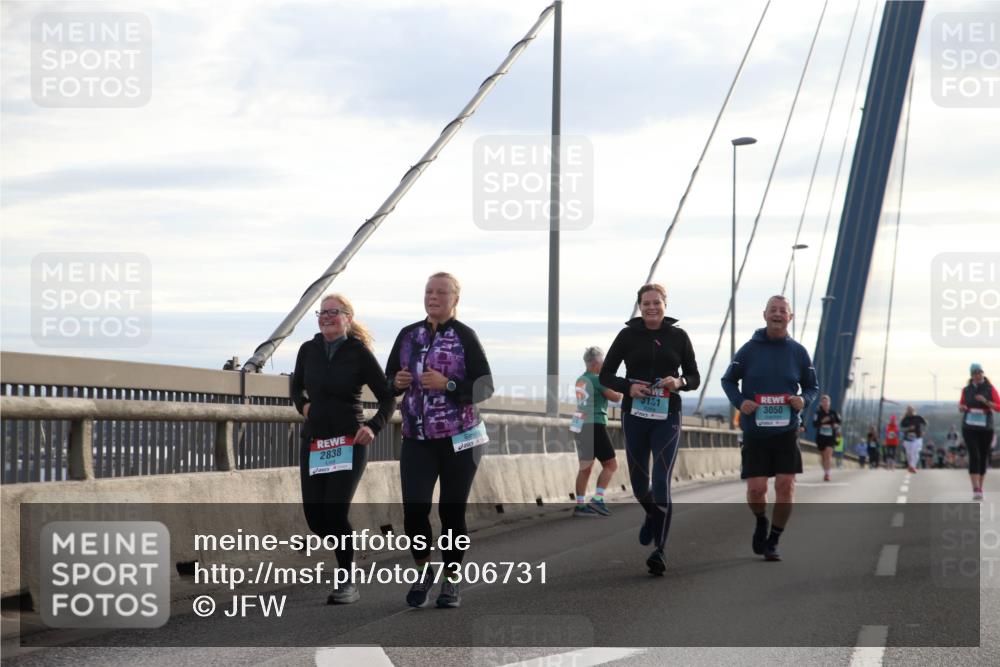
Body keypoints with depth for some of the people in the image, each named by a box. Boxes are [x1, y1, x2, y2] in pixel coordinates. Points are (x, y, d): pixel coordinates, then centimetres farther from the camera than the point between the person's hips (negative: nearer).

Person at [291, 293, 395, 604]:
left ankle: (348, 582, 1)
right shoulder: (309, 350, 5)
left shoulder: (360, 354, -6)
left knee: (335, 510, -14)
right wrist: (303, 405, 3)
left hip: (349, 442, -5)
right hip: (313, 441, 5)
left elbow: (387, 398, -1)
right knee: (314, 515, 2)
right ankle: (346, 553, 33)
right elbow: (296, 386, 23)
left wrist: (374, 427, -16)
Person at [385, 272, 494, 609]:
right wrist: (397, 382, -7)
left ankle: (451, 581, 19)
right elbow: (389, 377, 16)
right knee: (413, 508, -8)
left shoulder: (465, 337, -5)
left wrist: (447, 384, -21)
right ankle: (423, 571, 15)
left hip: (458, 440, -3)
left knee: (452, 511, 4)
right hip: (416, 439, 3)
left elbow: (485, 387, -8)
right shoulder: (408, 334, 7)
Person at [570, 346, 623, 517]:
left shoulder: (580, 380, 12)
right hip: (594, 426, -8)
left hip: (580, 426, 8)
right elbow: (616, 397, -7)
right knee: (611, 464, -1)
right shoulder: (597, 380, -12)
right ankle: (597, 500, -10)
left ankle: (580, 505, 8)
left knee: (585, 467, 11)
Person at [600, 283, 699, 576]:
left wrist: (679, 382, -14)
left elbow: (694, 377, 8)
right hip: (635, 416, 1)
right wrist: (628, 387, -13)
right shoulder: (628, 335, 1)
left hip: (667, 417, -1)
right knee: (639, 483, 10)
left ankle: (660, 550, -8)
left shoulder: (678, 336, 3)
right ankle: (652, 516, 45)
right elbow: (605, 375, 5)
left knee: (662, 481, -12)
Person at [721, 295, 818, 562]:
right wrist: (740, 402, -10)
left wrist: (804, 400, -8)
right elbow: (728, 380, 9)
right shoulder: (749, 349, -1)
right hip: (754, 432, -1)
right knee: (756, 489, -4)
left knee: (785, 488, -5)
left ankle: (772, 542, 13)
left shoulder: (798, 352, 3)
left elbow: (812, 387, 14)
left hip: (787, 432, 1)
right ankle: (761, 523, 29)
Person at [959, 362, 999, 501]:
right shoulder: (966, 390, 5)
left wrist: (985, 401, -20)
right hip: (969, 428, -1)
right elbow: (961, 406, 17)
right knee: (974, 456, -15)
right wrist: (961, 407, -7)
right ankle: (976, 490, -21)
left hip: (986, 428, 1)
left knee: (984, 458, 7)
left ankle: (980, 488, 22)